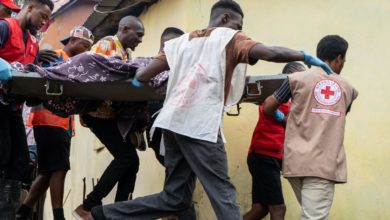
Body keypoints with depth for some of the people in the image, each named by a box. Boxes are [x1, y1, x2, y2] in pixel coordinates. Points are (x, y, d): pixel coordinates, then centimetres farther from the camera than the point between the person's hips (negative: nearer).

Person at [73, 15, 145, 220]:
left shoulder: (125, 54, 22)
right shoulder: (107, 44, -6)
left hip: (112, 113, 10)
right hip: (99, 110, -10)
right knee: (126, 157, -17)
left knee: (130, 160, 3)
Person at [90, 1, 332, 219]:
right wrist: (305, 56, 6)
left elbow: (142, 76, 17)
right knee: (223, 193, -5)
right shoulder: (229, 38, 6)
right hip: (201, 125, -7)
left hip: (173, 121, 7)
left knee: (176, 197, 12)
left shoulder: (183, 40, 23)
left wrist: (137, 81, 38)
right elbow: (270, 53, -8)